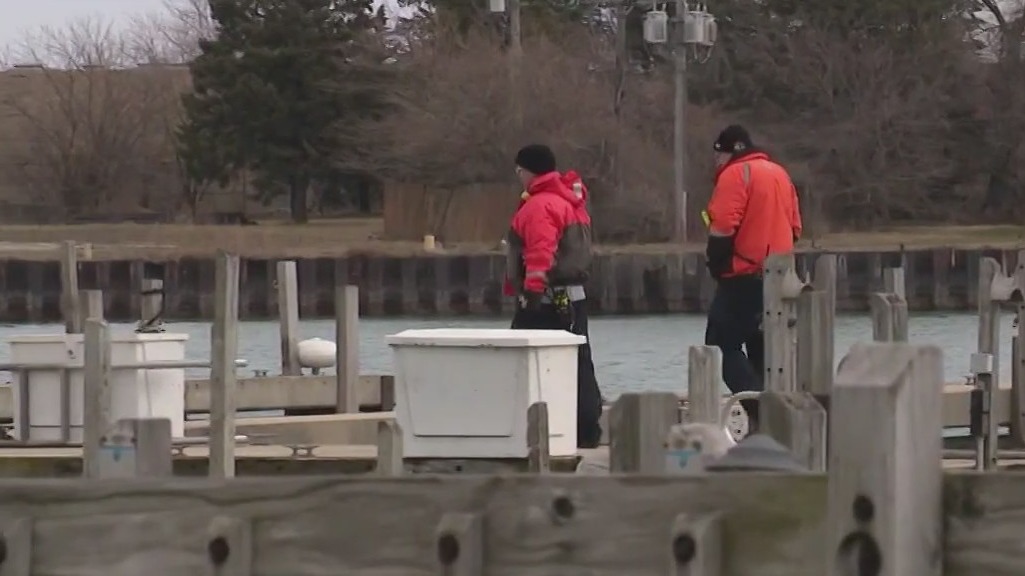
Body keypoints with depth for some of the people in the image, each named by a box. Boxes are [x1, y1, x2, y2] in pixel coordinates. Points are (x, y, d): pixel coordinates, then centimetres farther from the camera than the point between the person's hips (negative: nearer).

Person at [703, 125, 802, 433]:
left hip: (743, 277, -8)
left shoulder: (736, 174, -10)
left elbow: (723, 227, -18)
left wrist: (715, 263, -6)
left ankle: (759, 406, -21)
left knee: (723, 343, -5)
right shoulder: (780, 174, 15)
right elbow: (795, 227, 16)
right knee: (761, 348, 14)